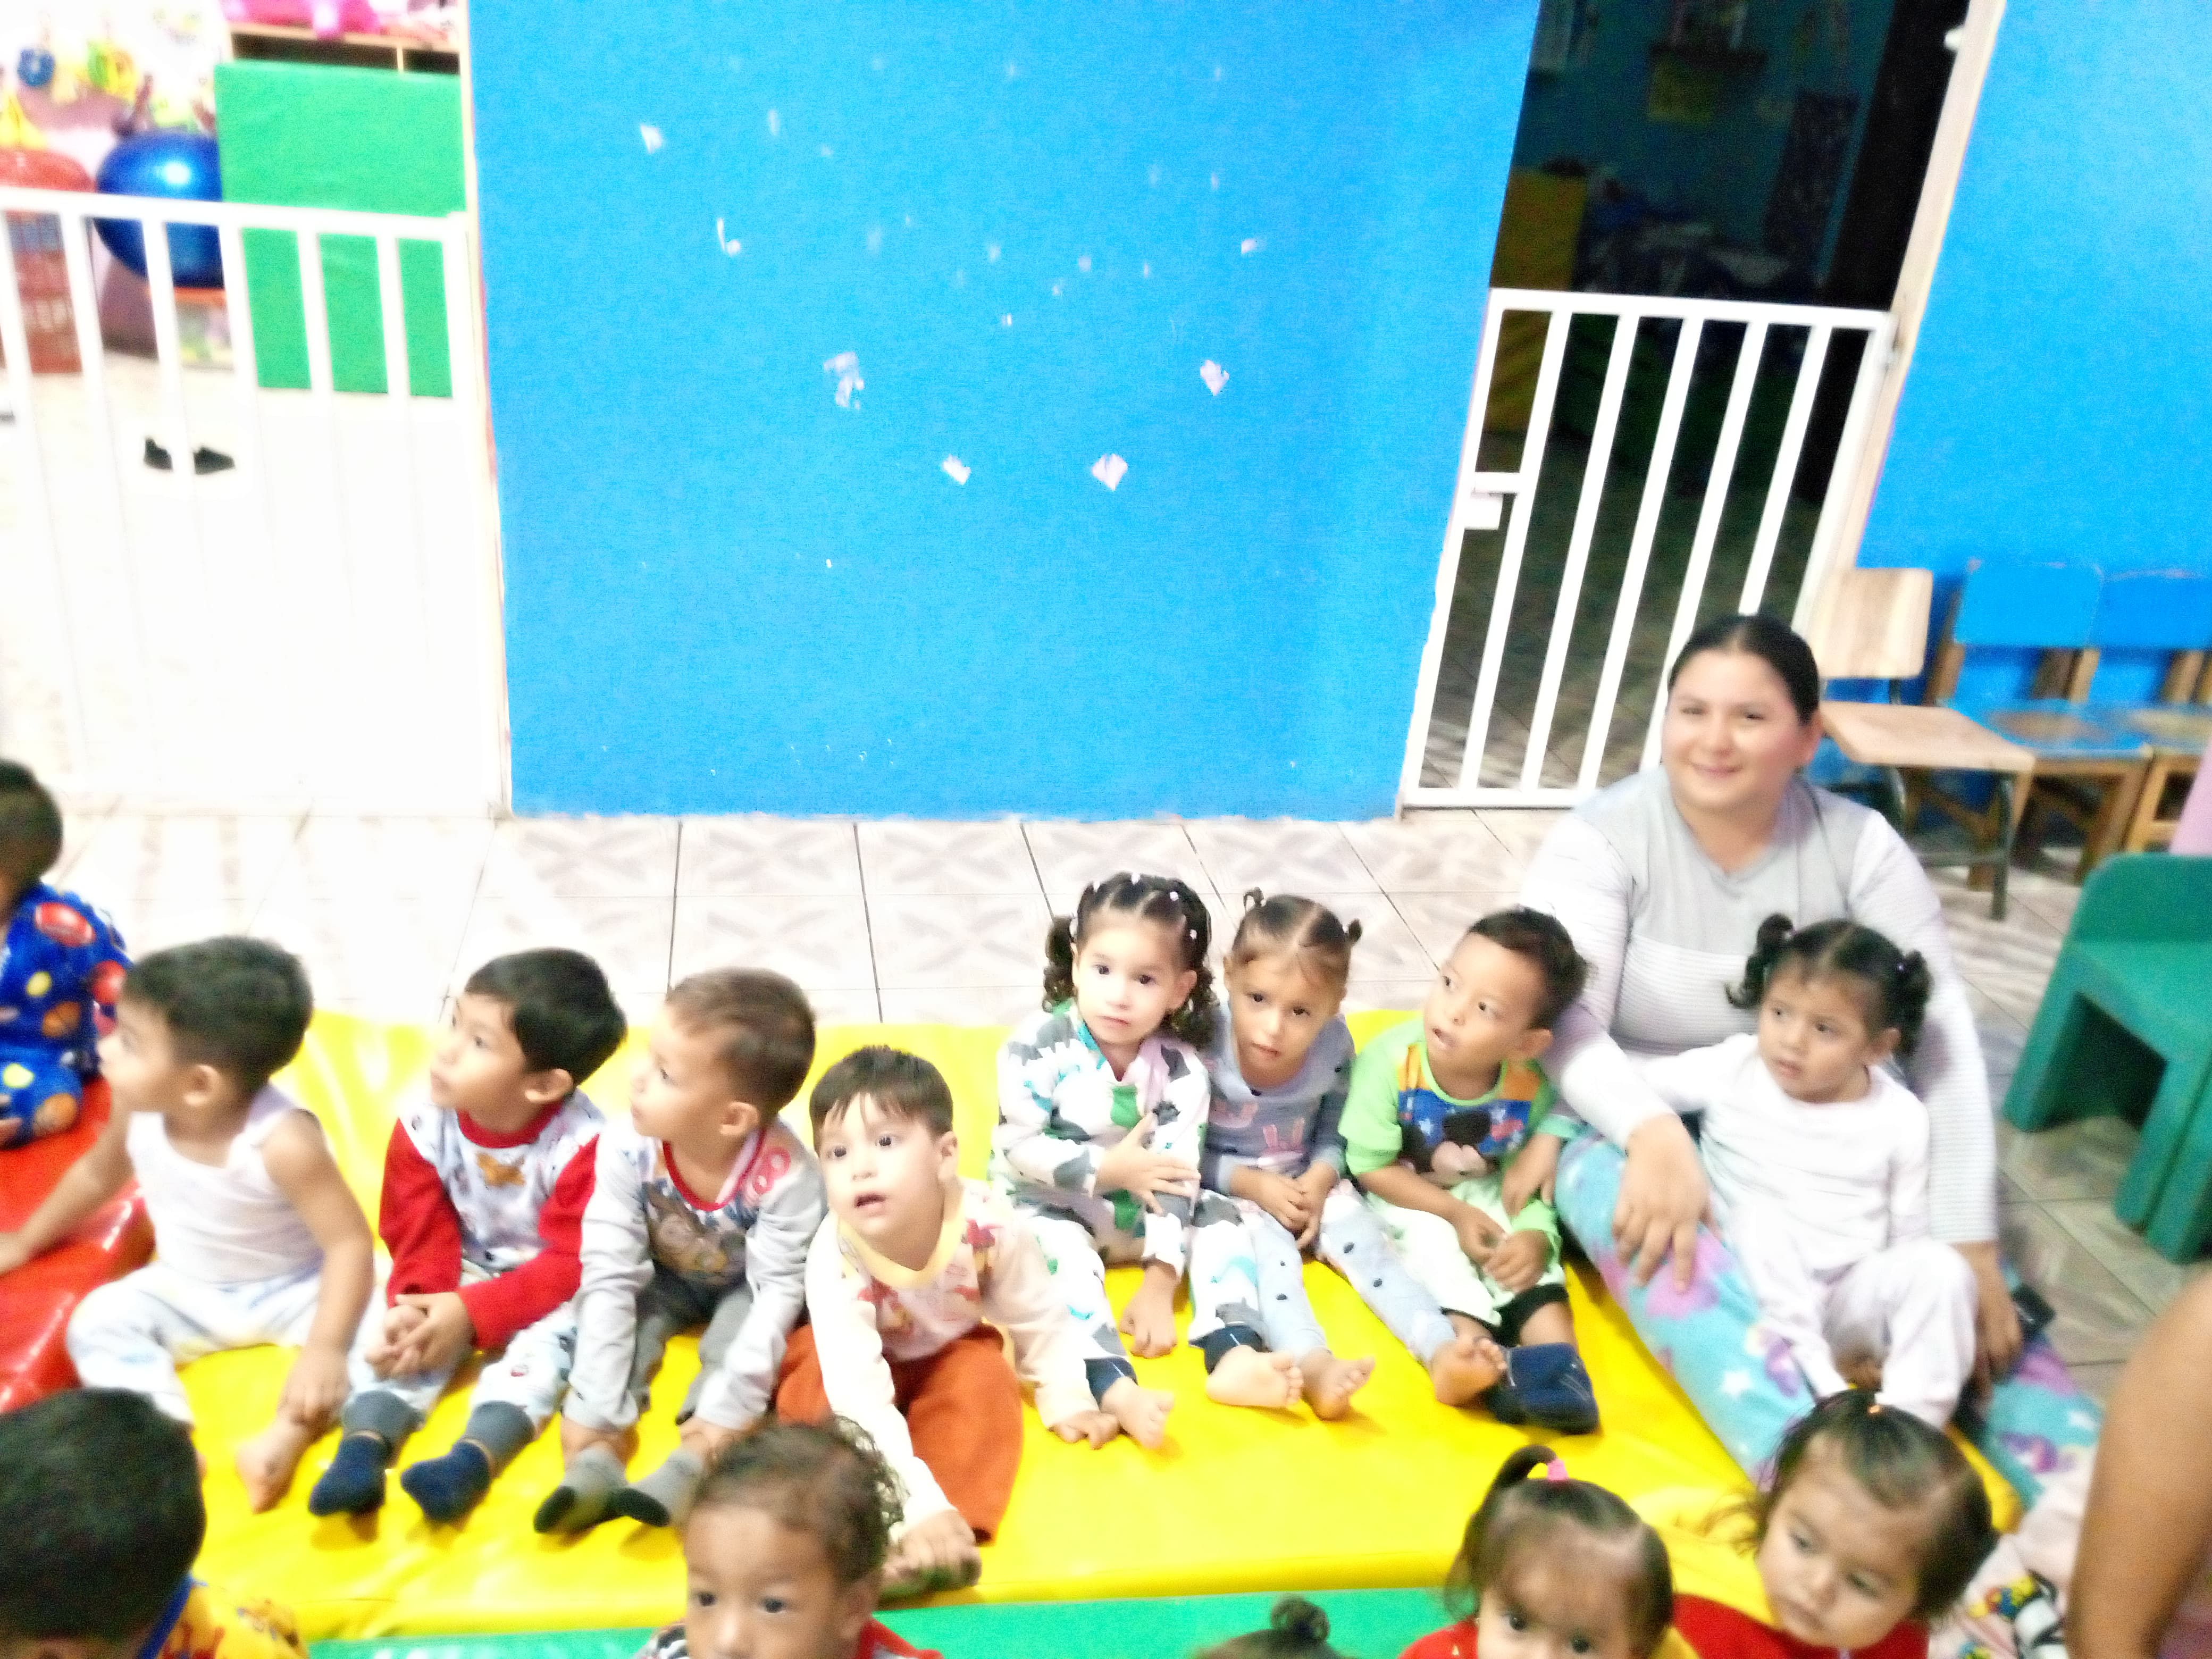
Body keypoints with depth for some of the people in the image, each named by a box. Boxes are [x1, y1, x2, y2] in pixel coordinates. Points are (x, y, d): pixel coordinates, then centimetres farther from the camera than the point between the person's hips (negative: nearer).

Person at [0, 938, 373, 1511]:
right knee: (98, 1321, -18)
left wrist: (326, 1348, -43)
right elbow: (99, 1172, 9)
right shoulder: (139, 1109, -16)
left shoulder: (282, 1141, -34)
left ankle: (288, 1434, -38)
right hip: (187, 1290, 5)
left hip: (292, 1290, -5)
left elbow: (349, 1242, -34)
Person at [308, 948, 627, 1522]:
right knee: (399, 1329, -20)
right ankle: (364, 1444, -32)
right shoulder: (424, 1124, -15)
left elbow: (574, 1262, -24)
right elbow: (418, 1234, -8)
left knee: (548, 1337, -31)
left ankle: (474, 1458, -44)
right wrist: (418, 1300, -29)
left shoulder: (582, 1145, -28)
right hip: (460, 1273, 4)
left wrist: (473, 1312, -31)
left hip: (551, 1289, -4)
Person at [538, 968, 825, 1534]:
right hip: (665, 1277, 2)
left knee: (741, 1324, -29)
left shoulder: (785, 1172, -39)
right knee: (610, 1308, -22)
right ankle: (596, 1462, -29)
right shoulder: (626, 1147, -32)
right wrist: (595, 1411, -29)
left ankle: (691, 1467, -37)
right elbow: (610, 1277, -27)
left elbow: (779, 1291, -32)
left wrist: (729, 1407, -37)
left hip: (747, 1289, -2)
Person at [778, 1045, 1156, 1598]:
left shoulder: (987, 1223, -34)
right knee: (819, 1381, -31)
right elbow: (859, 1395, -46)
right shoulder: (835, 1258, -39)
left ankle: (941, 1538, -35)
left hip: (949, 1353, 2)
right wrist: (919, 1504, -52)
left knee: (985, 1376, -28)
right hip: (868, 1362, -1)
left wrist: (1067, 1400, -4)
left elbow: (1038, 1318, -14)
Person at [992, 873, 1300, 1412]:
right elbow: (1017, 1149, -19)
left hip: (1136, 1212, 4)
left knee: (1220, 1218, -13)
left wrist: (1159, 1283, -25)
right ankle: (1112, 1384, -47)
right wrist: (1108, 1169, -26)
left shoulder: (1181, 1068, -14)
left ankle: (1234, 1354, -28)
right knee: (1061, 1249, -33)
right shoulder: (1038, 1044, -20)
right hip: (1047, 1206, -3)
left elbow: (1176, 1176, -18)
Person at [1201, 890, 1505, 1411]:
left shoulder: (1335, 1046, -13)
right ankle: (1315, 1366, -52)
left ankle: (1443, 1353, -31)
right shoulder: (1204, 1045, -23)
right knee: (1265, 1248, -30)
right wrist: (1252, 1184, -21)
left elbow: (1336, 1134, 1)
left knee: (1365, 1238, -18)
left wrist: (1319, 1180, -17)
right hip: (1229, 1190, -4)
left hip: (1309, 1184, 4)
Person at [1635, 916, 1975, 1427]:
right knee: (1761, 1216, -32)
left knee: (1941, 1267, -25)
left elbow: (1909, 1232, 3)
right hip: (1757, 1296, -1)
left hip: (1852, 1298, 2)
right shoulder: (1731, 1069, -6)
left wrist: (1890, 1328, -7)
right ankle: (1820, 1391, -32)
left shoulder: (1901, 1120, -3)